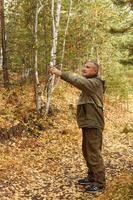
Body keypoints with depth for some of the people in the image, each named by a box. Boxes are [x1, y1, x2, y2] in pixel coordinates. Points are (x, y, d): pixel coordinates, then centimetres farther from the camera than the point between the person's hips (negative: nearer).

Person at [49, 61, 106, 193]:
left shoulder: (95, 82, -14)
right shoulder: (88, 84, 21)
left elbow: (80, 82, -30)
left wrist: (61, 74, -36)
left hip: (93, 124, -10)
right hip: (88, 123, 10)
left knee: (94, 153, -7)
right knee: (87, 151, 17)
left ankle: (100, 183, 0)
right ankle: (92, 177, 30)